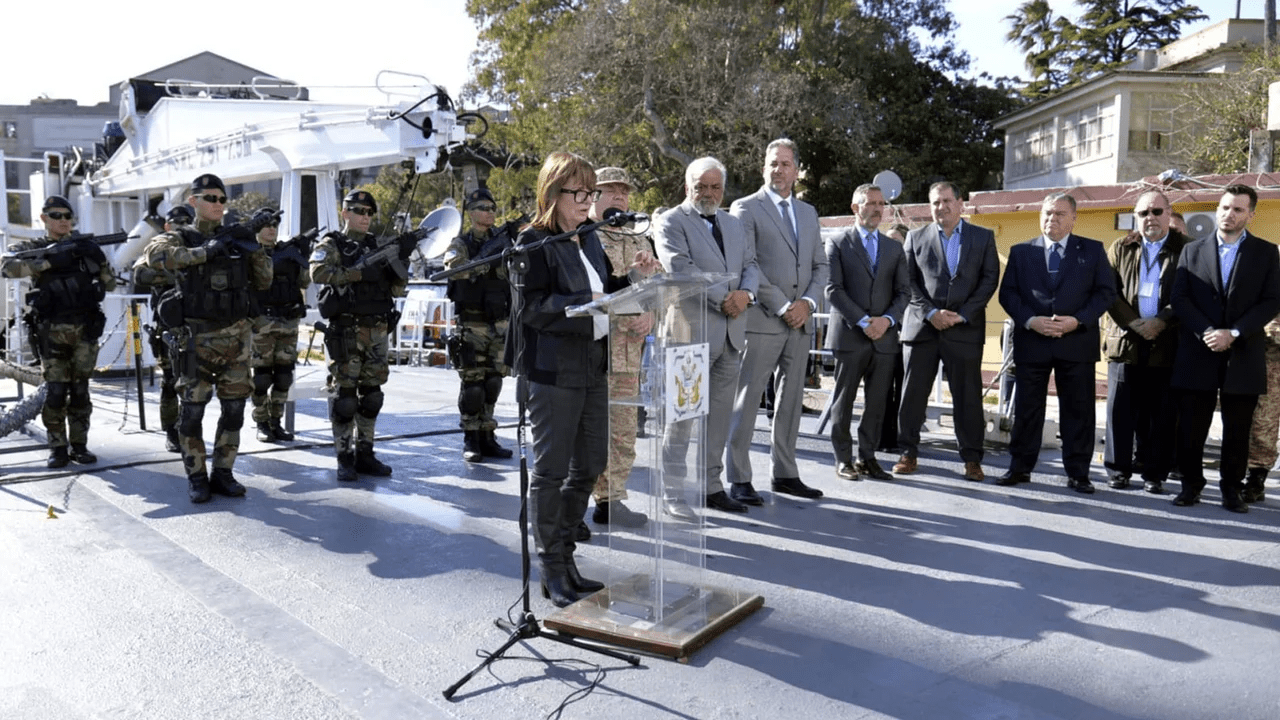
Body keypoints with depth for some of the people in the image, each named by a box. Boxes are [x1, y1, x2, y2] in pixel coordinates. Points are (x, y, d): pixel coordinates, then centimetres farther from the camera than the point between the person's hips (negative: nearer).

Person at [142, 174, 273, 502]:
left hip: (237, 335, 4)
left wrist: (255, 248, -2)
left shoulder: (235, 237, 12)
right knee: (193, 408, 1)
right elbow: (155, 254, -23)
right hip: (198, 337, -4)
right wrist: (204, 251, -26)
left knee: (234, 408, 6)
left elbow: (263, 281, 13)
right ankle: (196, 478, 13)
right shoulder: (181, 238, 0)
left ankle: (222, 474, 17)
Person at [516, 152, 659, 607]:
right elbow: (531, 308, -18)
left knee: (589, 467, 13)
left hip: (594, 365, 8)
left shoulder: (589, 238, 14)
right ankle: (552, 568, 15)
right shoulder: (535, 241, -10)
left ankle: (564, 555, 28)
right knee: (551, 471, 2)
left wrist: (632, 277, 2)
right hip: (554, 370, -8)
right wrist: (588, 301, -24)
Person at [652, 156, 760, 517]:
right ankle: (670, 493, 4)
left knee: (719, 414, 10)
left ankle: (711, 486, 20)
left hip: (731, 332, 7)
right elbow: (680, 268, -14)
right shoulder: (670, 222, -1)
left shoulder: (734, 224, 20)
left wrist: (746, 293, -7)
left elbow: (751, 264, 14)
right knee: (682, 415, -3)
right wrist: (723, 299, -16)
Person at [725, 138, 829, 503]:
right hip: (761, 320, -6)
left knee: (791, 400, 10)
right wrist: (782, 307, -13)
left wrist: (808, 302, -3)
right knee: (746, 400, -3)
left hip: (801, 321, 6)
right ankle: (739, 480, 2)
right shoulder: (746, 208, -1)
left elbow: (820, 265, 15)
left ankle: (784, 473, 19)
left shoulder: (808, 212, 18)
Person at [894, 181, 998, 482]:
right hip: (922, 327, 1)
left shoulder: (983, 237, 9)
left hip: (965, 329, -1)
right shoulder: (916, 238, 10)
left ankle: (972, 459, 10)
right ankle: (908, 453, 12)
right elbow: (909, 282, 3)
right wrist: (930, 313, -11)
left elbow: (990, 279, 1)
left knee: (968, 396, 2)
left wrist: (962, 314, -10)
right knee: (913, 393, 3)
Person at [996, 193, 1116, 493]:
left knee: (1078, 410, 4)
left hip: (1077, 342, 0)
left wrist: (1078, 320, -12)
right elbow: (1008, 293, 4)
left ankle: (1078, 473, 12)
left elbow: (1106, 291, 3)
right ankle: (1020, 467, 15)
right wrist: (1030, 320, -12)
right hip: (1031, 342, 1)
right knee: (1027, 408, 6)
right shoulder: (1021, 252, 9)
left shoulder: (1093, 251, 8)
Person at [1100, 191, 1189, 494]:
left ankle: (1154, 474, 10)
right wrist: (1134, 323, -9)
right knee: (1121, 409, 2)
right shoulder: (1120, 249, 12)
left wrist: (1161, 321, -15)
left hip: (1167, 343, -1)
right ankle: (1118, 469, 11)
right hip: (1125, 341, 1)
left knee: (1161, 413, 2)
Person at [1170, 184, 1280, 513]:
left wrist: (1234, 334, -14)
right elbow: (1180, 299, 2)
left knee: (1237, 430, 4)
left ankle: (1231, 488, 15)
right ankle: (1191, 484, 14)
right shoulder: (1192, 251, 10)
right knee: (1191, 427, 2)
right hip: (1197, 353, 1)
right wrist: (1206, 332, -12)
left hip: (1243, 356, 0)